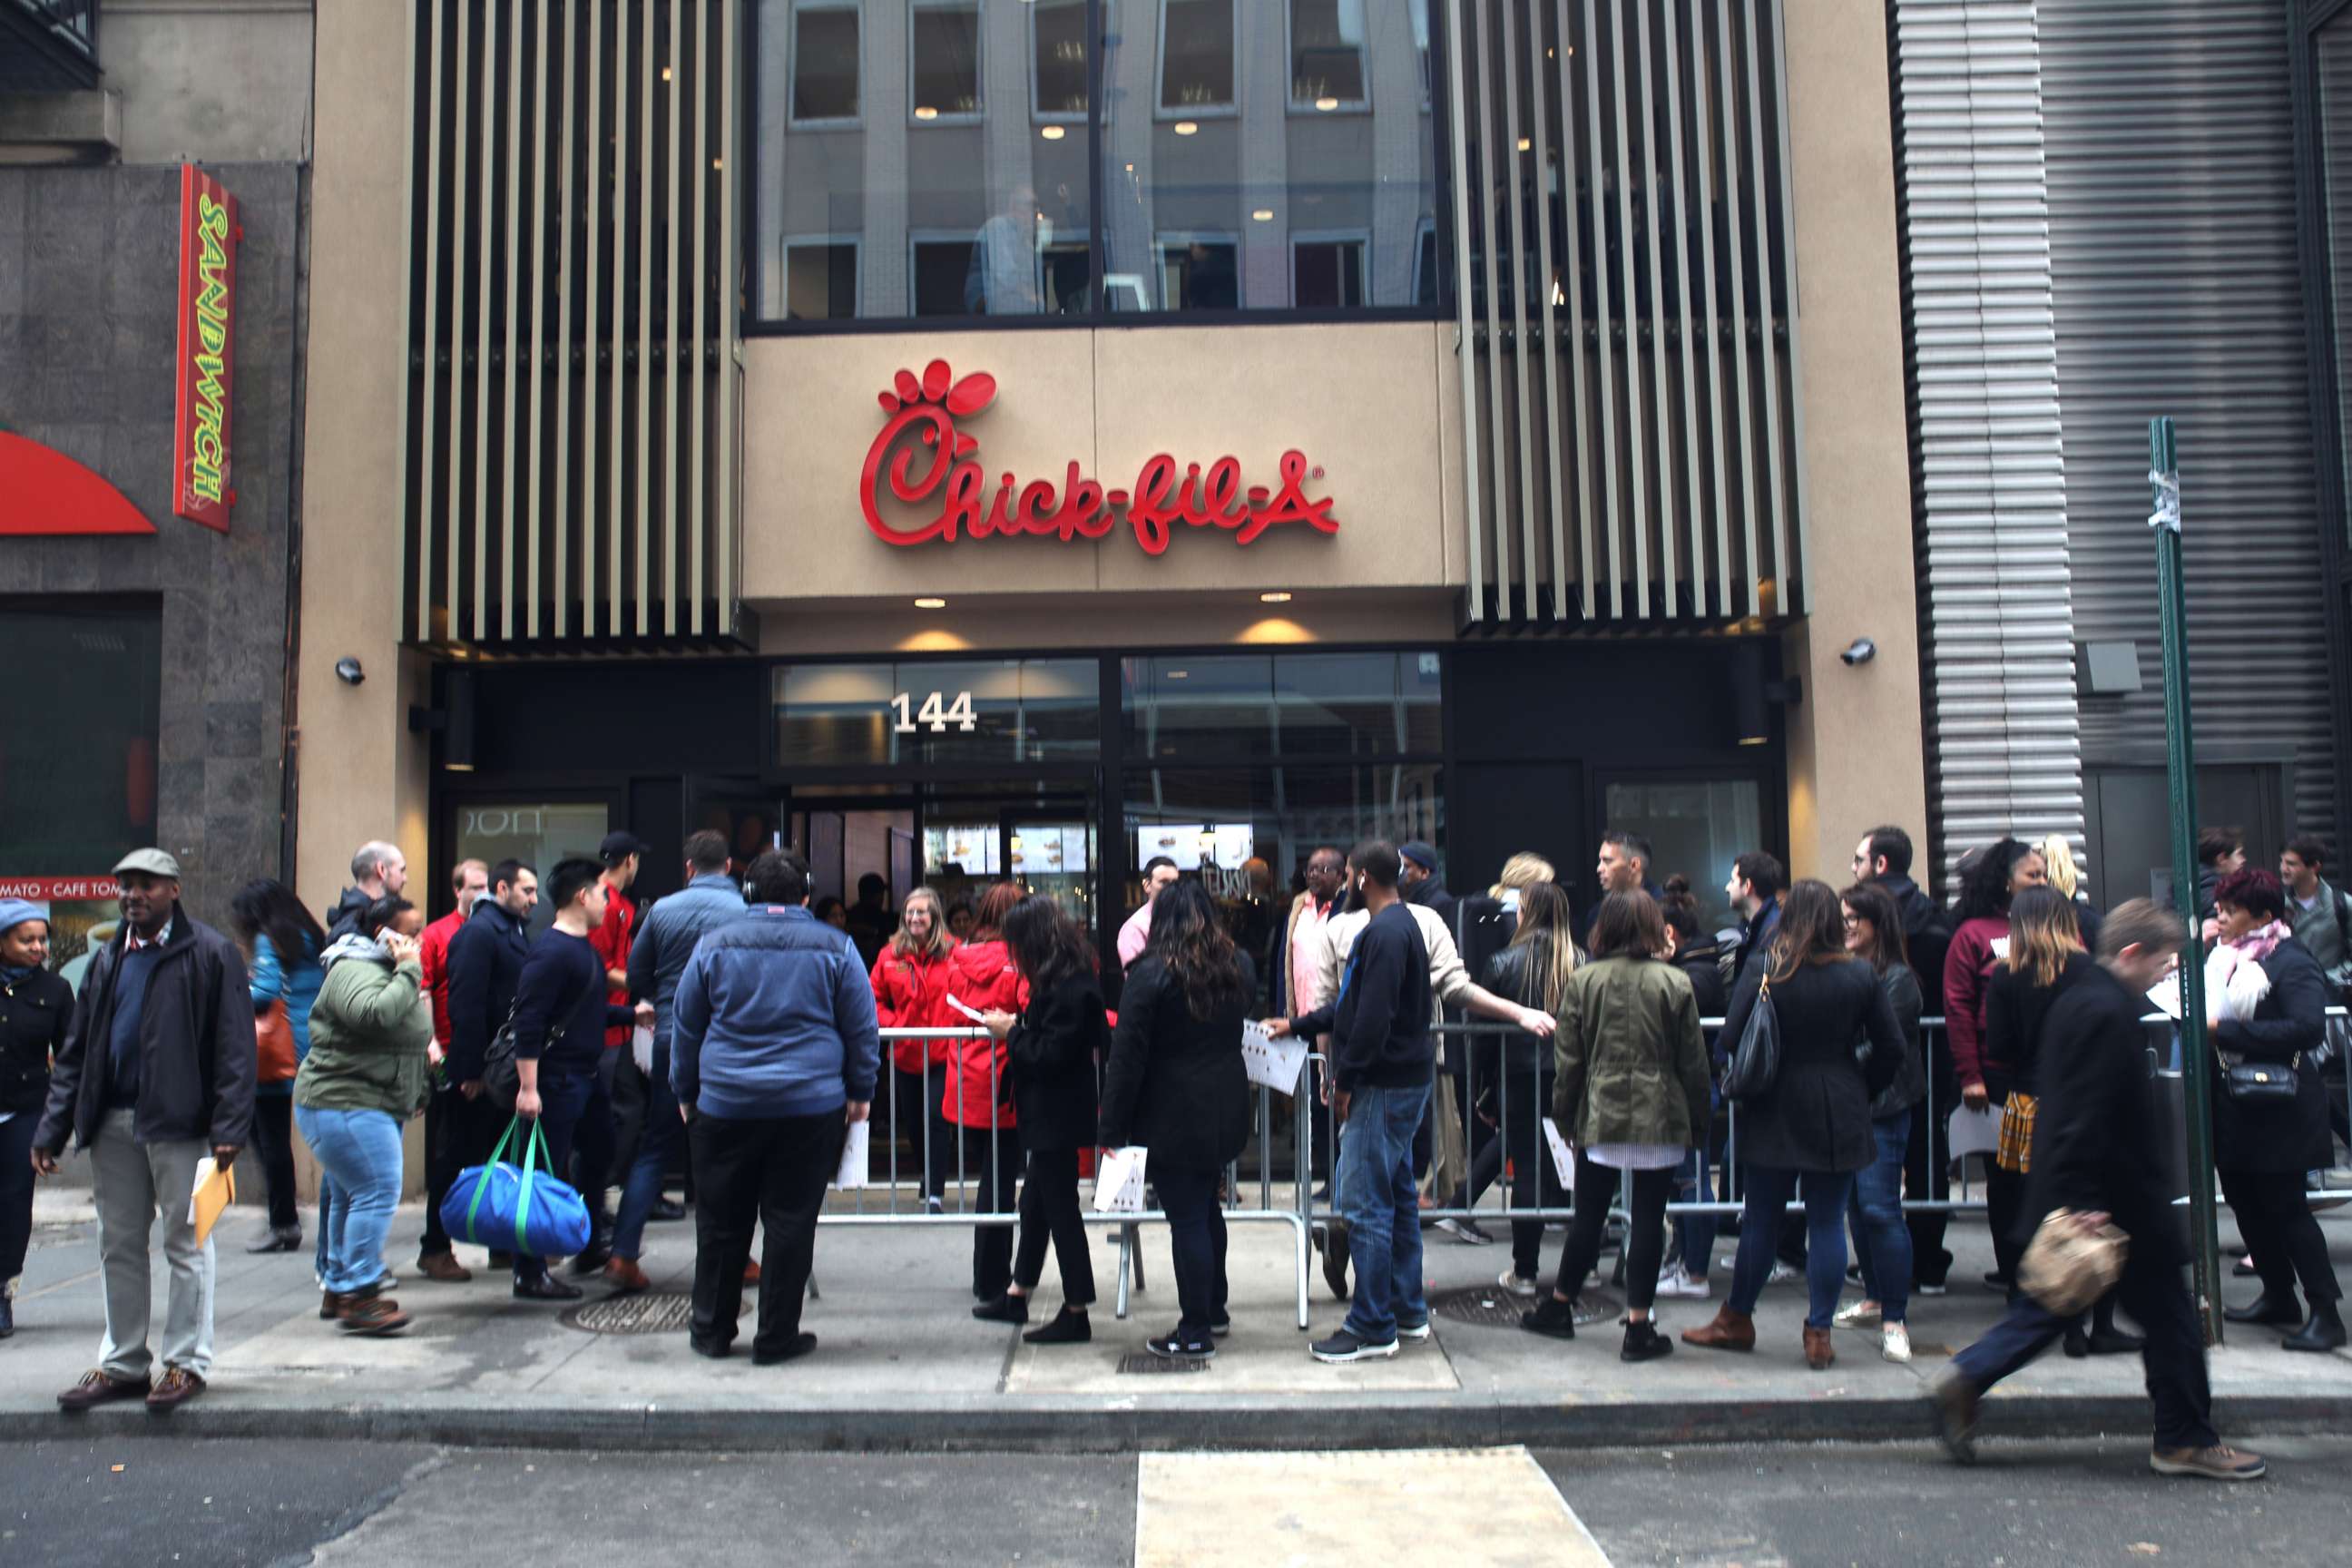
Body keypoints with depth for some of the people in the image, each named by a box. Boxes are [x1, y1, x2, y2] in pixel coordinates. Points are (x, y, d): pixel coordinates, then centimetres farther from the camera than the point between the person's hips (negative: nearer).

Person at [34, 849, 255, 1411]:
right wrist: (53, 1128, 9)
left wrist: (229, 1127, -16)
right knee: (119, 1246, 13)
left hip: (179, 1122, -6)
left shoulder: (210, 954, -4)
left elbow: (234, 1047, -9)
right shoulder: (109, 959, 14)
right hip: (113, 1122, 6)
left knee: (186, 1243, 2)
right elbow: (76, 1050, 15)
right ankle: (122, 1363, 23)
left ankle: (187, 1362, 11)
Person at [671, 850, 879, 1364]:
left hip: (725, 1105, 1)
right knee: (791, 1222, 5)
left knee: (720, 1222, 12)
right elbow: (862, 1028, 6)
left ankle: (711, 1331, 22)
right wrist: (860, 1091, 15)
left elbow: (686, 1027, 11)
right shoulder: (835, 947, 2)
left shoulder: (715, 945, 4)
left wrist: (685, 1092, 20)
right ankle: (776, 1336, 9)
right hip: (811, 1106, -1)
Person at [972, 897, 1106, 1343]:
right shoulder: (1071, 980, 9)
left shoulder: (1067, 989, -22)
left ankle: (1076, 1313, 9)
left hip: (1056, 1116, -10)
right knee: (1036, 1201, 20)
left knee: (1059, 1206, -1)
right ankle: (1017, 1296, 34)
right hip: (1051, 1111, 10)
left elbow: (1049, 1055, -23)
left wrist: (1011, 1033, -11)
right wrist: (1019, 1026, 2)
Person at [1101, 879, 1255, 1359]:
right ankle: (1214, 1309, 33)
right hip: (1226, 1110, 7)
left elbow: (1126, 1057, -15)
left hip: (1173, 1117, -6)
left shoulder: (1150, 975, -14)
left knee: (1187, 1220, 0)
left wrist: (1113, 1127, -11)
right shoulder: (1238, 966, 4)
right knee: (1206, 1207, 22)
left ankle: (1196, 1333, 8)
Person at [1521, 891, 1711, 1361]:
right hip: (1661, 1122, -1)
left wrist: (1565, 1117, 10)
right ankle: (1639, 1328, 7)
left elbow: (1568, 1059, 2)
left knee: (1589, 1217, 13)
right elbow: (1693, 1063, 1)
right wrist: (1697, 1122, 9)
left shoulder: (1582, 980, -1)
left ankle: (1559, 1307, 25)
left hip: (1599, 1119, 1)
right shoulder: (1675, 983, -3)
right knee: (1648, 1219, 3)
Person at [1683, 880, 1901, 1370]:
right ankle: (1819, 1334, 10)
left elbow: (1731, 1038, -9)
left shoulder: (1763, 974, -8)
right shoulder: (1860, 977, -3)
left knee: (1761, 1220, 10)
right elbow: (1891, 1045, 2)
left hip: (1774, 1114, -1)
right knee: (1827, 1223, 6)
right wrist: (1861, 1089, 13)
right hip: (1839, 1116, 1)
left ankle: (1737, 1321, 23)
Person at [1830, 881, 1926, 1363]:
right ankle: (1875, 1297, 27)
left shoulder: (1897, 978, -9)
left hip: (1882, 1109, -7)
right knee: (1857, 1205, 14)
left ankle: (1895, 1318, -2)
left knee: (1880, 1208, -8)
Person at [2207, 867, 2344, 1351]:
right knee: (2245, 1203, 14)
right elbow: (2202, 1011, 17)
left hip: (2276, 1108, -8)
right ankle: (2278, 1297, 28)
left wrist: (2224, 1031, -27)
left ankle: (2326, 1313, 4)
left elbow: (2309, 1029, -27)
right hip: (2231, 1106, 8)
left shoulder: (2291, 962, -14)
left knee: (2285, 1207, -4)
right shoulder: (2222, 957, 8)